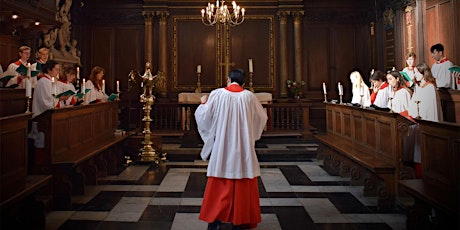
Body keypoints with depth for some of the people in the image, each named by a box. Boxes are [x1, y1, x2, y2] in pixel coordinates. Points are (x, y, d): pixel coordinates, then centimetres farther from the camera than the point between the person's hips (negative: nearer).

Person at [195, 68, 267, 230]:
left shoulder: (217, 94, -7)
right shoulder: (249, 96, -3)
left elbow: (205, 116, -1)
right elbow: (262, 118, 9)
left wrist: (203, 103, 19)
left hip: (222, 149, 0)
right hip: (243, 148, 1)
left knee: (219, 185, 10)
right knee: (242, 184, 10)